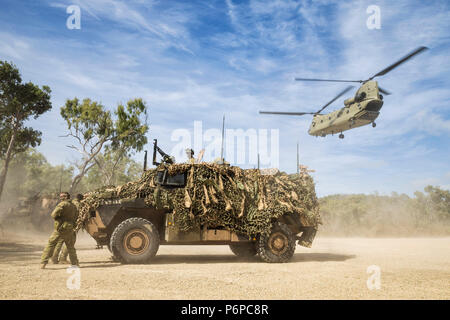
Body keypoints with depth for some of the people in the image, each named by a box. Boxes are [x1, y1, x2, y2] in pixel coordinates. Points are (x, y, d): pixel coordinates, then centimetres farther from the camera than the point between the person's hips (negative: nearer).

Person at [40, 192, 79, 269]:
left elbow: (54, 214, -14)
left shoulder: (62, 204, -8)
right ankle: (75, 263, 19)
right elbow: (75, 219, 15)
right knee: (71, 247, 16)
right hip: (69, 230, 5)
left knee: (50, 244, 4)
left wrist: (58, 218, 5)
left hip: (60, 228, -5)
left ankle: (43, 263, -1)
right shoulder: (74, 207, 10)